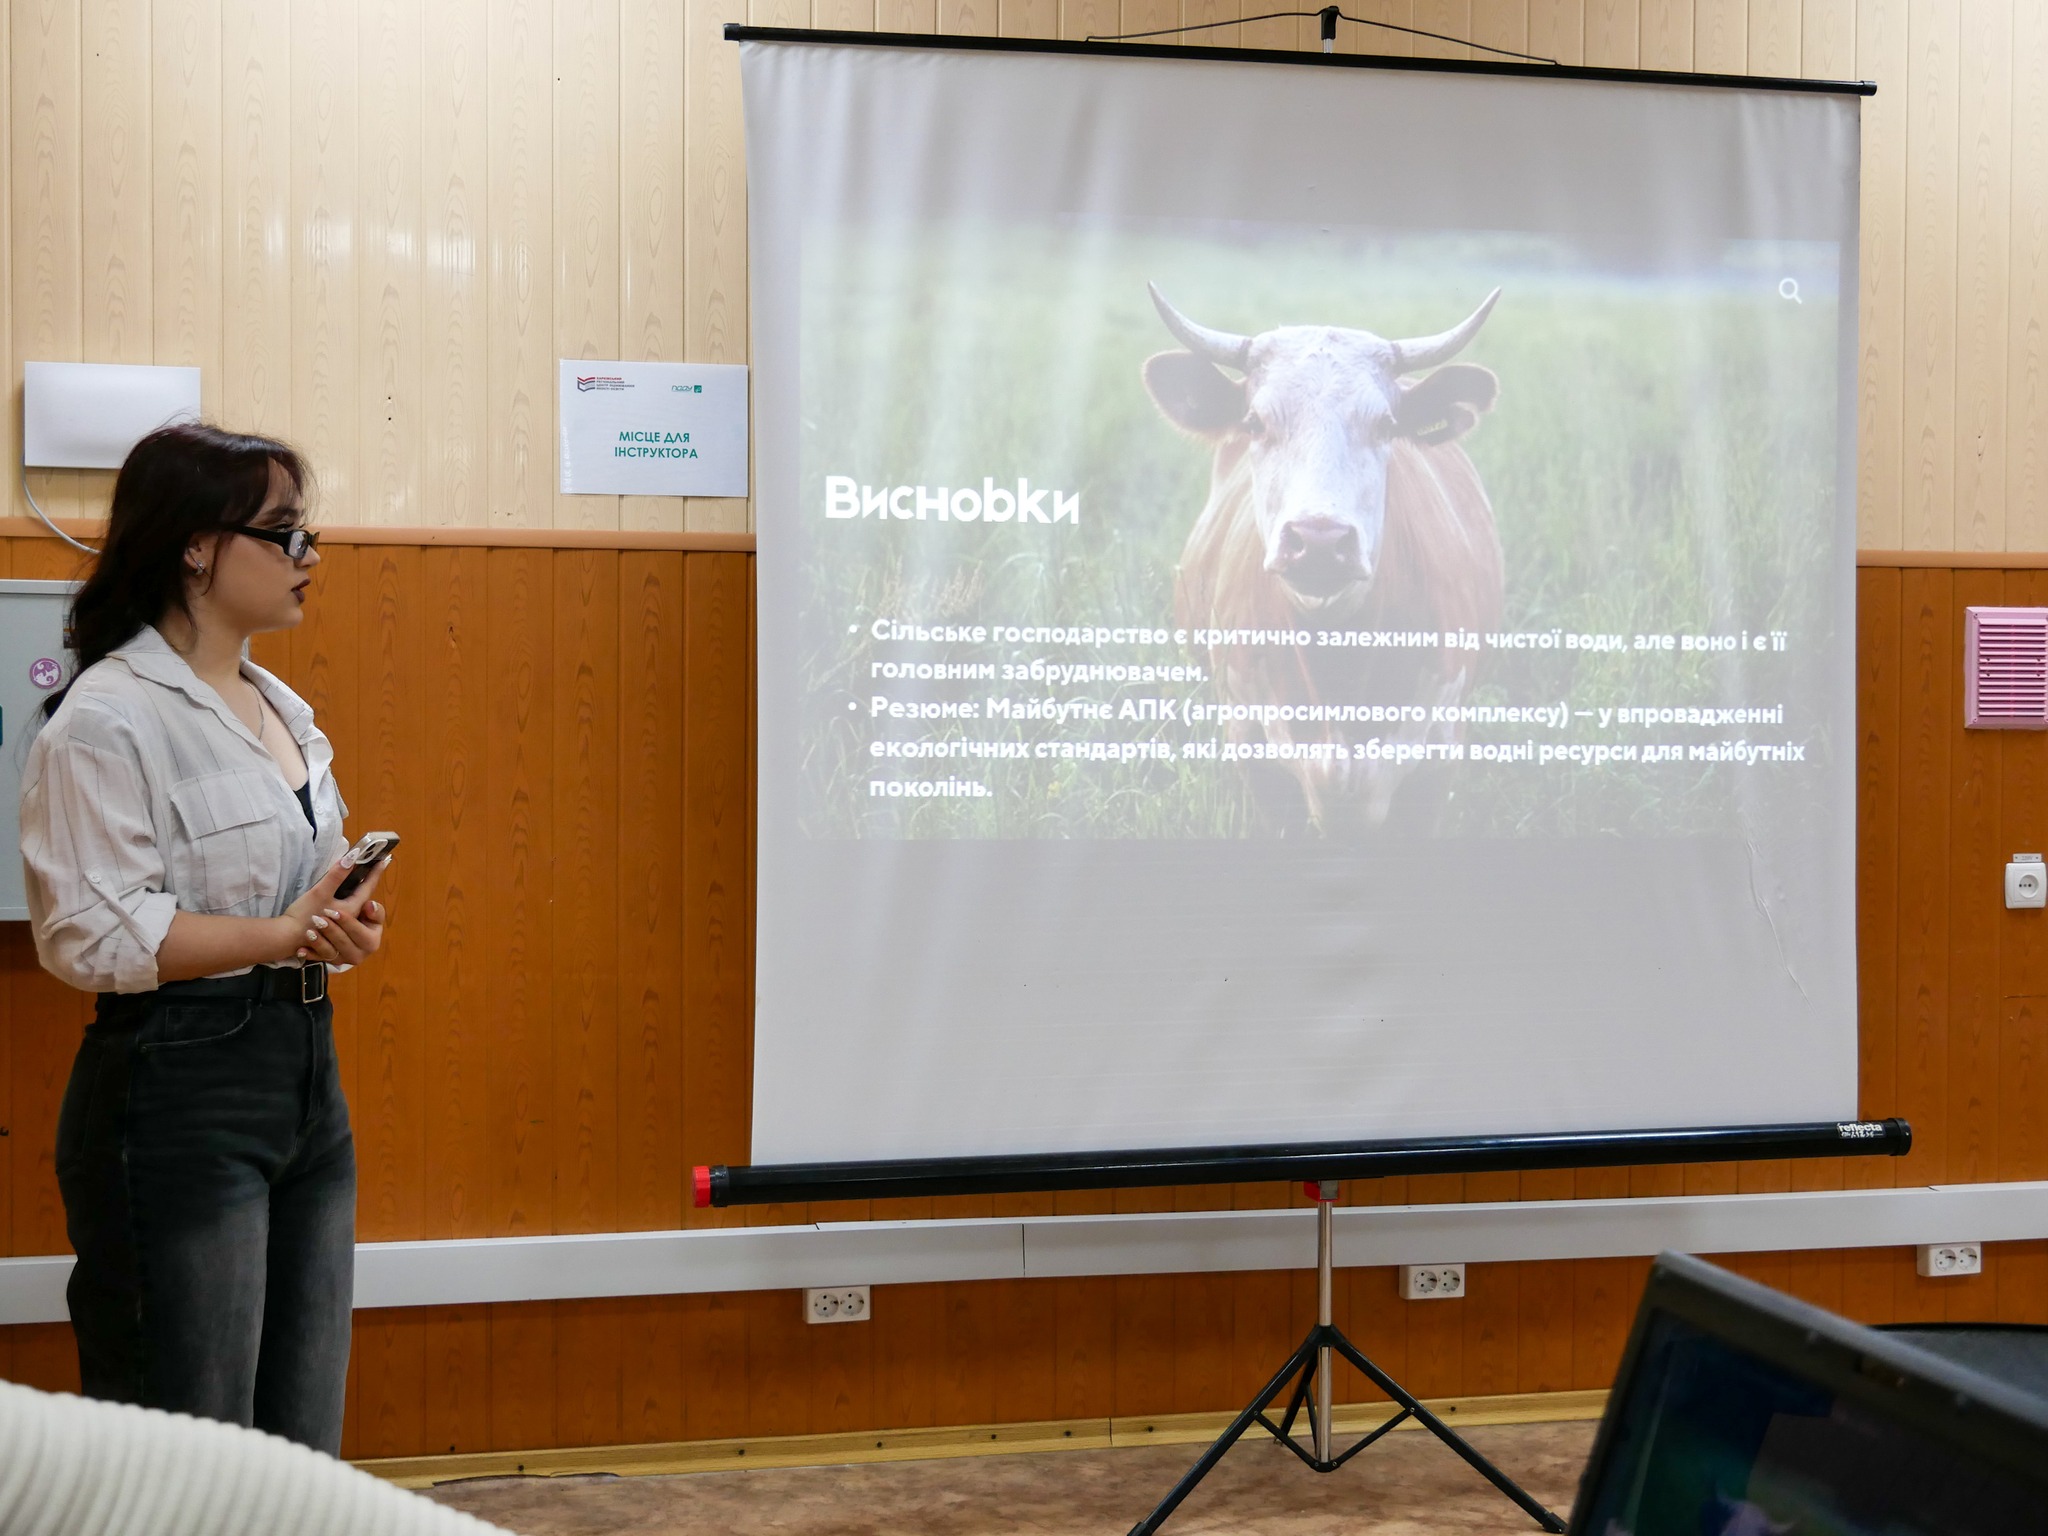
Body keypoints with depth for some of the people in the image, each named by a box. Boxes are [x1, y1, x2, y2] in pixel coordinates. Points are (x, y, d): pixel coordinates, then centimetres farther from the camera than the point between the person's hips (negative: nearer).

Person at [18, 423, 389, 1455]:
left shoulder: (279, 709, 15)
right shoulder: (106, 720, -12)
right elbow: (89, 934, -19)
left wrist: (339, 927, 4)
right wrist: (279, 935, -22)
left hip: (305, 1069, 9)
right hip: (179, 1094, -9)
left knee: (303, 1443, 13)